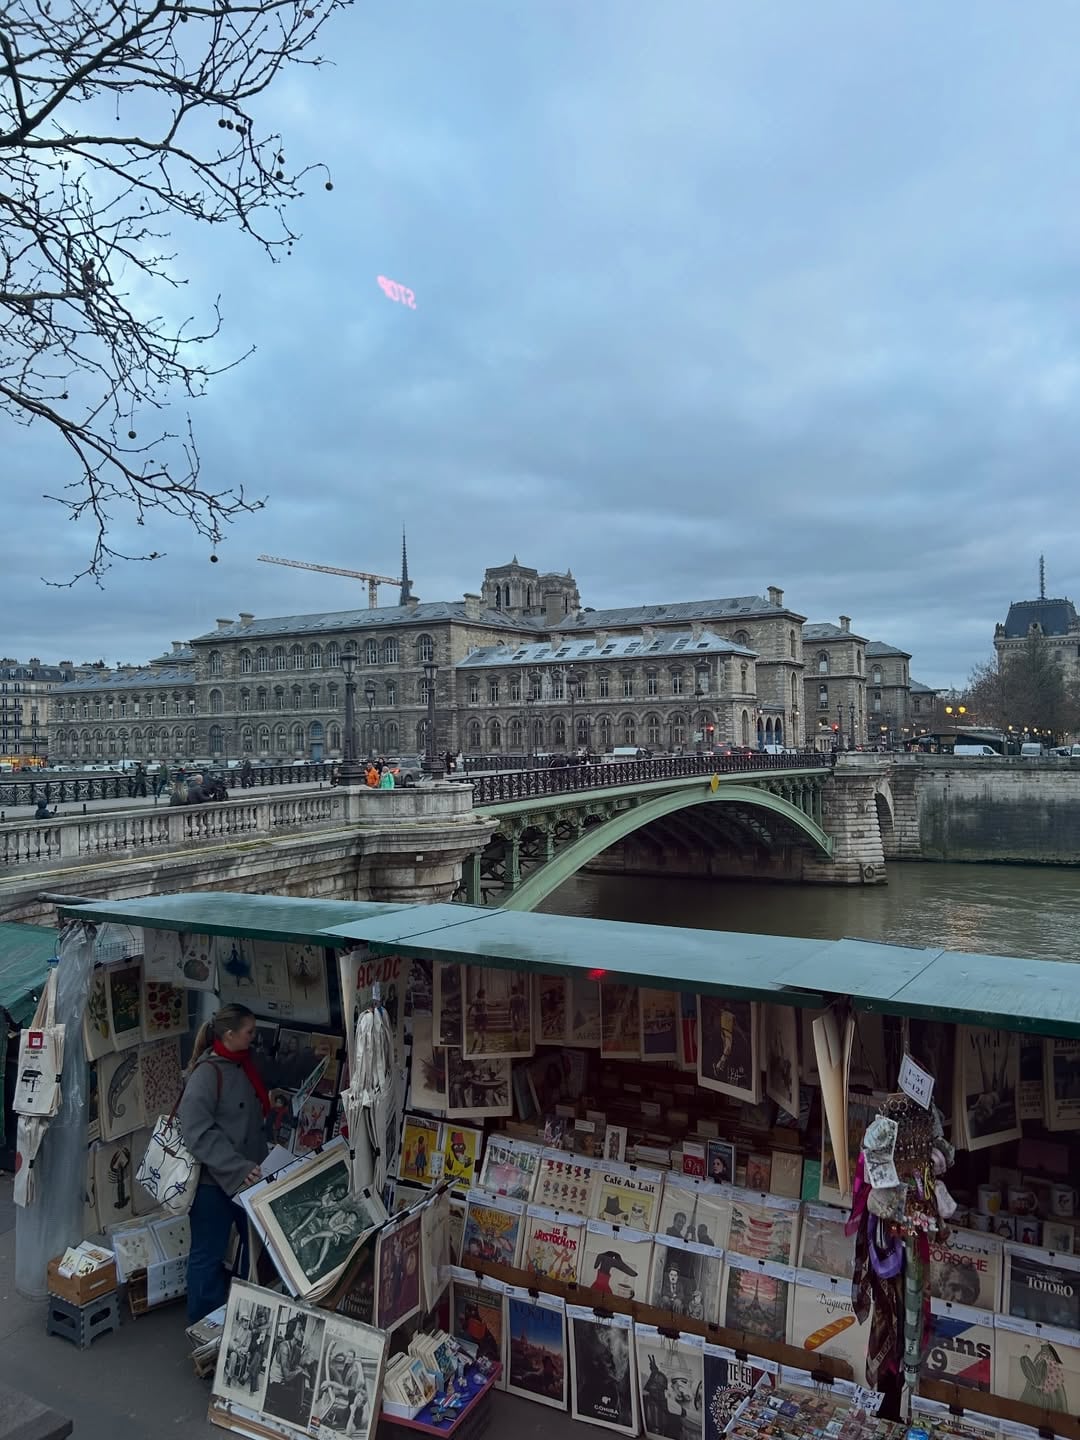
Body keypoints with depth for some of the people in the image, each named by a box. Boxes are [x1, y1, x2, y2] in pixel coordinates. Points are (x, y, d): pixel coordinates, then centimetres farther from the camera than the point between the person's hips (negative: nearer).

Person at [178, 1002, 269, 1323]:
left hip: (246, 1177, 8)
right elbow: (198, 1132, -25)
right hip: (213, 1180, -8)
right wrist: (238, 1168, -28)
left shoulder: (243, 1066, 6)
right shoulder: (207, 1073, -19)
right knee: (209, 1256, 7)